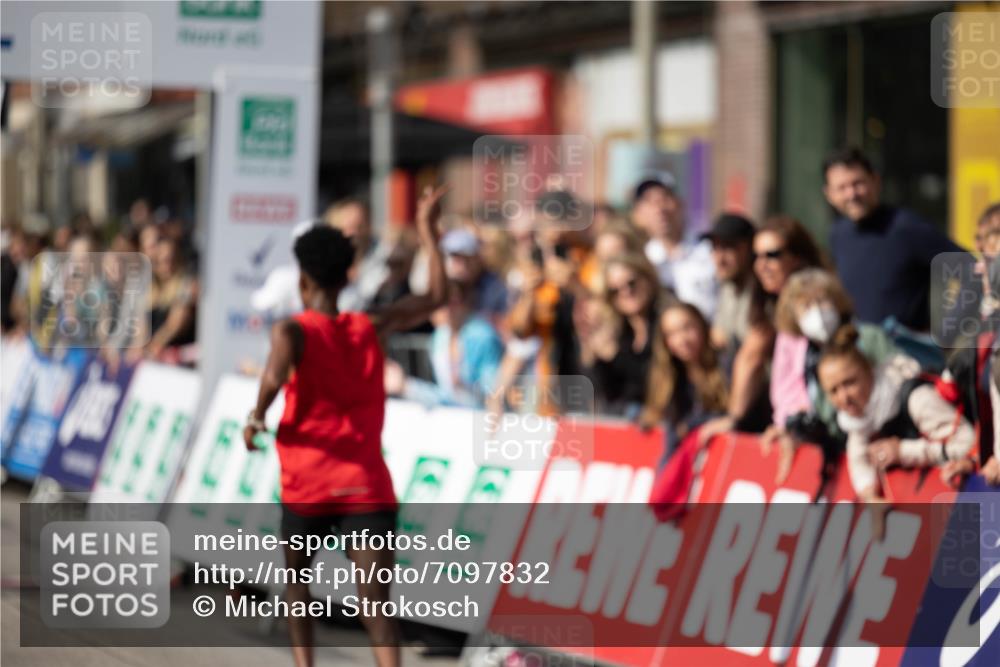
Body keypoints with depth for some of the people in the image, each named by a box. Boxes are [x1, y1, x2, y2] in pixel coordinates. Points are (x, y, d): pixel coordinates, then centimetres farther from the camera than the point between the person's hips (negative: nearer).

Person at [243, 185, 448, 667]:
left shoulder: (292, 330, -4)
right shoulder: (372, 328, 6)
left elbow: (275, 378, -25)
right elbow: (435, 296, 18)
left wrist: (256, 417, -8)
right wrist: (428, 230, 22)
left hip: (306, 486, -1)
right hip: (366, 487, 1)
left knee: (296, 581, 25)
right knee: (376, 606, -8)